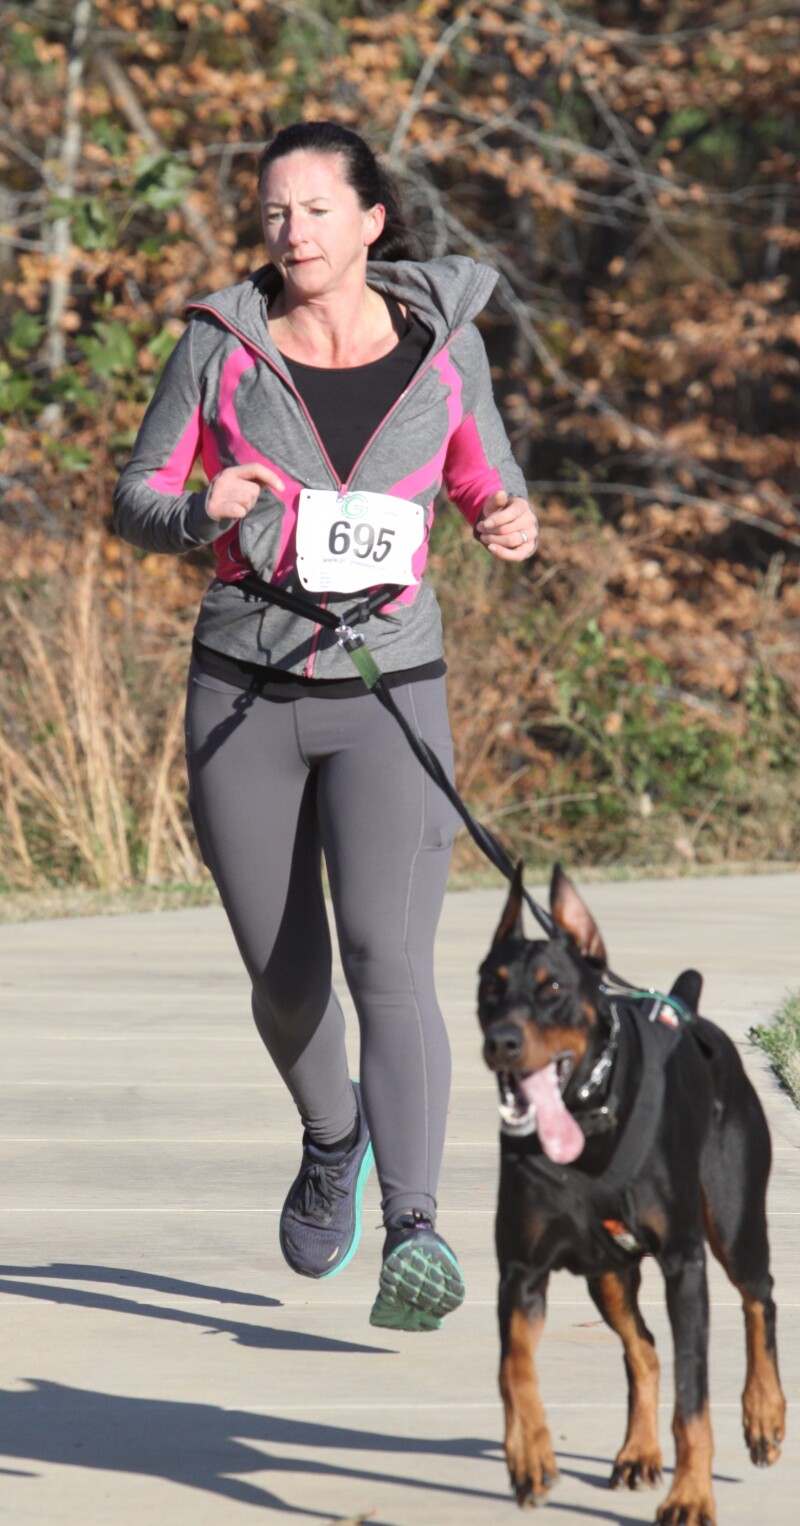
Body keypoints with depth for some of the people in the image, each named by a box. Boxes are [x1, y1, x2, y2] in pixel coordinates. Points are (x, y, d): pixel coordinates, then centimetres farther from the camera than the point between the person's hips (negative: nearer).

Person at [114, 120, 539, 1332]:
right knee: (286, 983, 11)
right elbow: (137, 503, 3)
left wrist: (513, 527, -11)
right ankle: (332, 1136, 44)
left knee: (390, 962, -20)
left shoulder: (444, 342, 0)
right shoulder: (221, 346, -2)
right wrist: (206, 512, -19)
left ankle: (413, 1239, -30)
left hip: (389, 698, -1)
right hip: (244, 697, 1)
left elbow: (489, 481, 13)